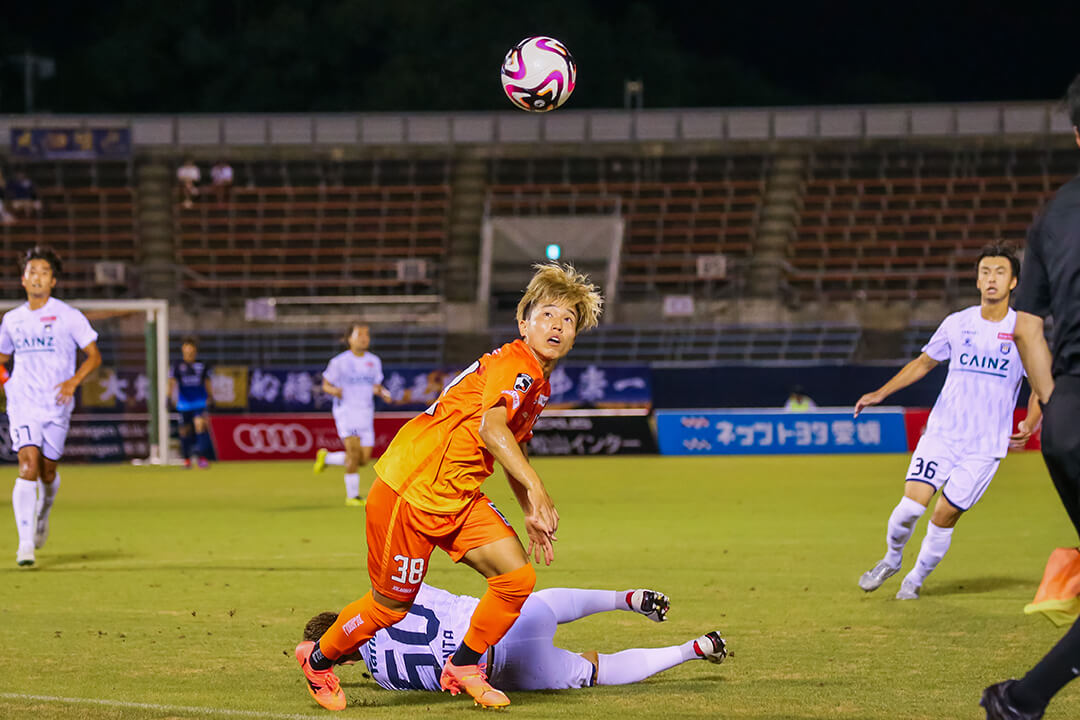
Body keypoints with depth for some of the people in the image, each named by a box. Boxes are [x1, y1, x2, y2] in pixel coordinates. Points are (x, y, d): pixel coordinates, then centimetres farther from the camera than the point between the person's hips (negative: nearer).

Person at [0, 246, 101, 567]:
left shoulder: (68, 316, -2)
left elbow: (94, 355, 1)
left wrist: (74, 381, -16)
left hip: (56, 405, -1)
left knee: (48, 470, 8)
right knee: (28, 465, -16)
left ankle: (43, 515, 43)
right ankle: (26, 543, -17)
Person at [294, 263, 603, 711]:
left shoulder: (539, 385, 12)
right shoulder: (512, 364, -19)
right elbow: (491, 427, -36)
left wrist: (532, 514, 23)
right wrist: (535, 487, -42)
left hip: (458, 497, 9)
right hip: (409, 489, -9)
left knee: (517, 577, -6)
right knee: (392, 604, 3)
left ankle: (463, 667, 13)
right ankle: (318, 659, 30)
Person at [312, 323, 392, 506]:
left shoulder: (374, 361, 10)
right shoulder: (339, 361, -3)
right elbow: (326, 385, 3)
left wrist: (384, 394, -3)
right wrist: (334, 391, -19)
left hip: (366, 413, 5)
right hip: (345, 410, -5)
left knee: (364, 459, 2)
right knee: (354, 450, -21)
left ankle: (327, 457, 28)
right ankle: (352, 495, -10)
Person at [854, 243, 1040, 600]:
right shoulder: (957, 323, 3)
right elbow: (924, 362, 17)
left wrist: (1029, 426, -13)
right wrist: (881, 393, 9)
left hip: (986, 444, -1)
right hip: (942, 432, 1)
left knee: (945, 515, -4)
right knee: (911, 504, -13)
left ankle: (918, 577, 21)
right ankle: (891, 559, 15)